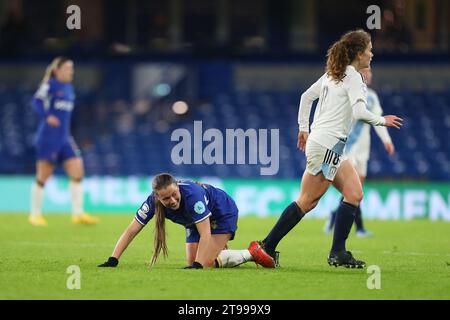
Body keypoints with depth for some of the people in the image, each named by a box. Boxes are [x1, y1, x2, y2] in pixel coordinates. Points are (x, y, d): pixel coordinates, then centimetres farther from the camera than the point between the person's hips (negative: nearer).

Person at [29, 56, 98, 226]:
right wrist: (47, 116, -35)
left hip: (64, 138, 7)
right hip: (48, 136, -7)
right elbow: (37, 100, -21)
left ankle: (78, 214, -2)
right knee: (43, 176, 0)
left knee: (77, 171, -4)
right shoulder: (50, 85, -7)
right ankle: (35, 215, 11)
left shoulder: (69, 87, 15)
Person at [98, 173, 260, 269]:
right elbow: (131, 231, -23)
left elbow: (205, 234, -39)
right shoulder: (153, 201, -27)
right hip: (195, 223, 6)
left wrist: (198, 265, -47)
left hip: (224, 214, -6)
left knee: (205, 263, -18)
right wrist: (112, 261, -32)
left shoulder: (192, 194, -42)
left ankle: (252, 254, -1)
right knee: (192, 262, 0)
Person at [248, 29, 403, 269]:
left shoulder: (333, 74, 17)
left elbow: (306, 96, 23)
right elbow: (359, 112, -21)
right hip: (326, 146, -10)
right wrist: (382, 121, -6)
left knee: (354, 194, 7)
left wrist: (303, 128, 25)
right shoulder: (353, 77, -10)